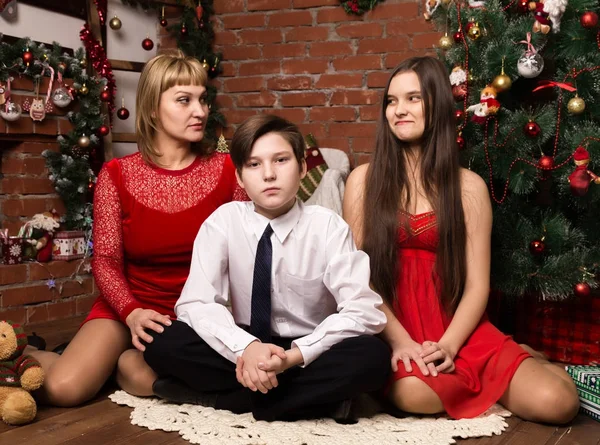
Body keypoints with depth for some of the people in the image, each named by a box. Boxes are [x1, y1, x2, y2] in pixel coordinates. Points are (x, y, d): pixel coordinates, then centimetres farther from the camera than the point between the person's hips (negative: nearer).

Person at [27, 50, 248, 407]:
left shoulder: (226, 170, -3)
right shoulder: (117, 175, -3)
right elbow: (106, 260, -3)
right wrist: (131, 313, -21)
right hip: (129, 306, 1)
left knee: (148, 380, -32)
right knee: (64, 389, -20)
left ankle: (127, 361, 3)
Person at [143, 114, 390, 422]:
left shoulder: (329, 227, -10)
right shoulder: (222, 221, -6)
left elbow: (363, 311, -19)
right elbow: (195, 303, -16)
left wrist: (295, 356, -33)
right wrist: (245, 348, -35)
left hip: (308, 354, -1)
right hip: (243, 350, 2)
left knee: (372, 356, -32)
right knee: (163, 345, -23)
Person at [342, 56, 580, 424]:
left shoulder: (469, 186, 4)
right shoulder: (364, 180, 4)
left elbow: (477, 285, -1)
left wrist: (447, 346, -17)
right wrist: (400, 340, -15)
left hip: (455, 327, 0)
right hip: (389, 328, 0)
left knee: (558, 402, -21)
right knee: (412, 393, -36)